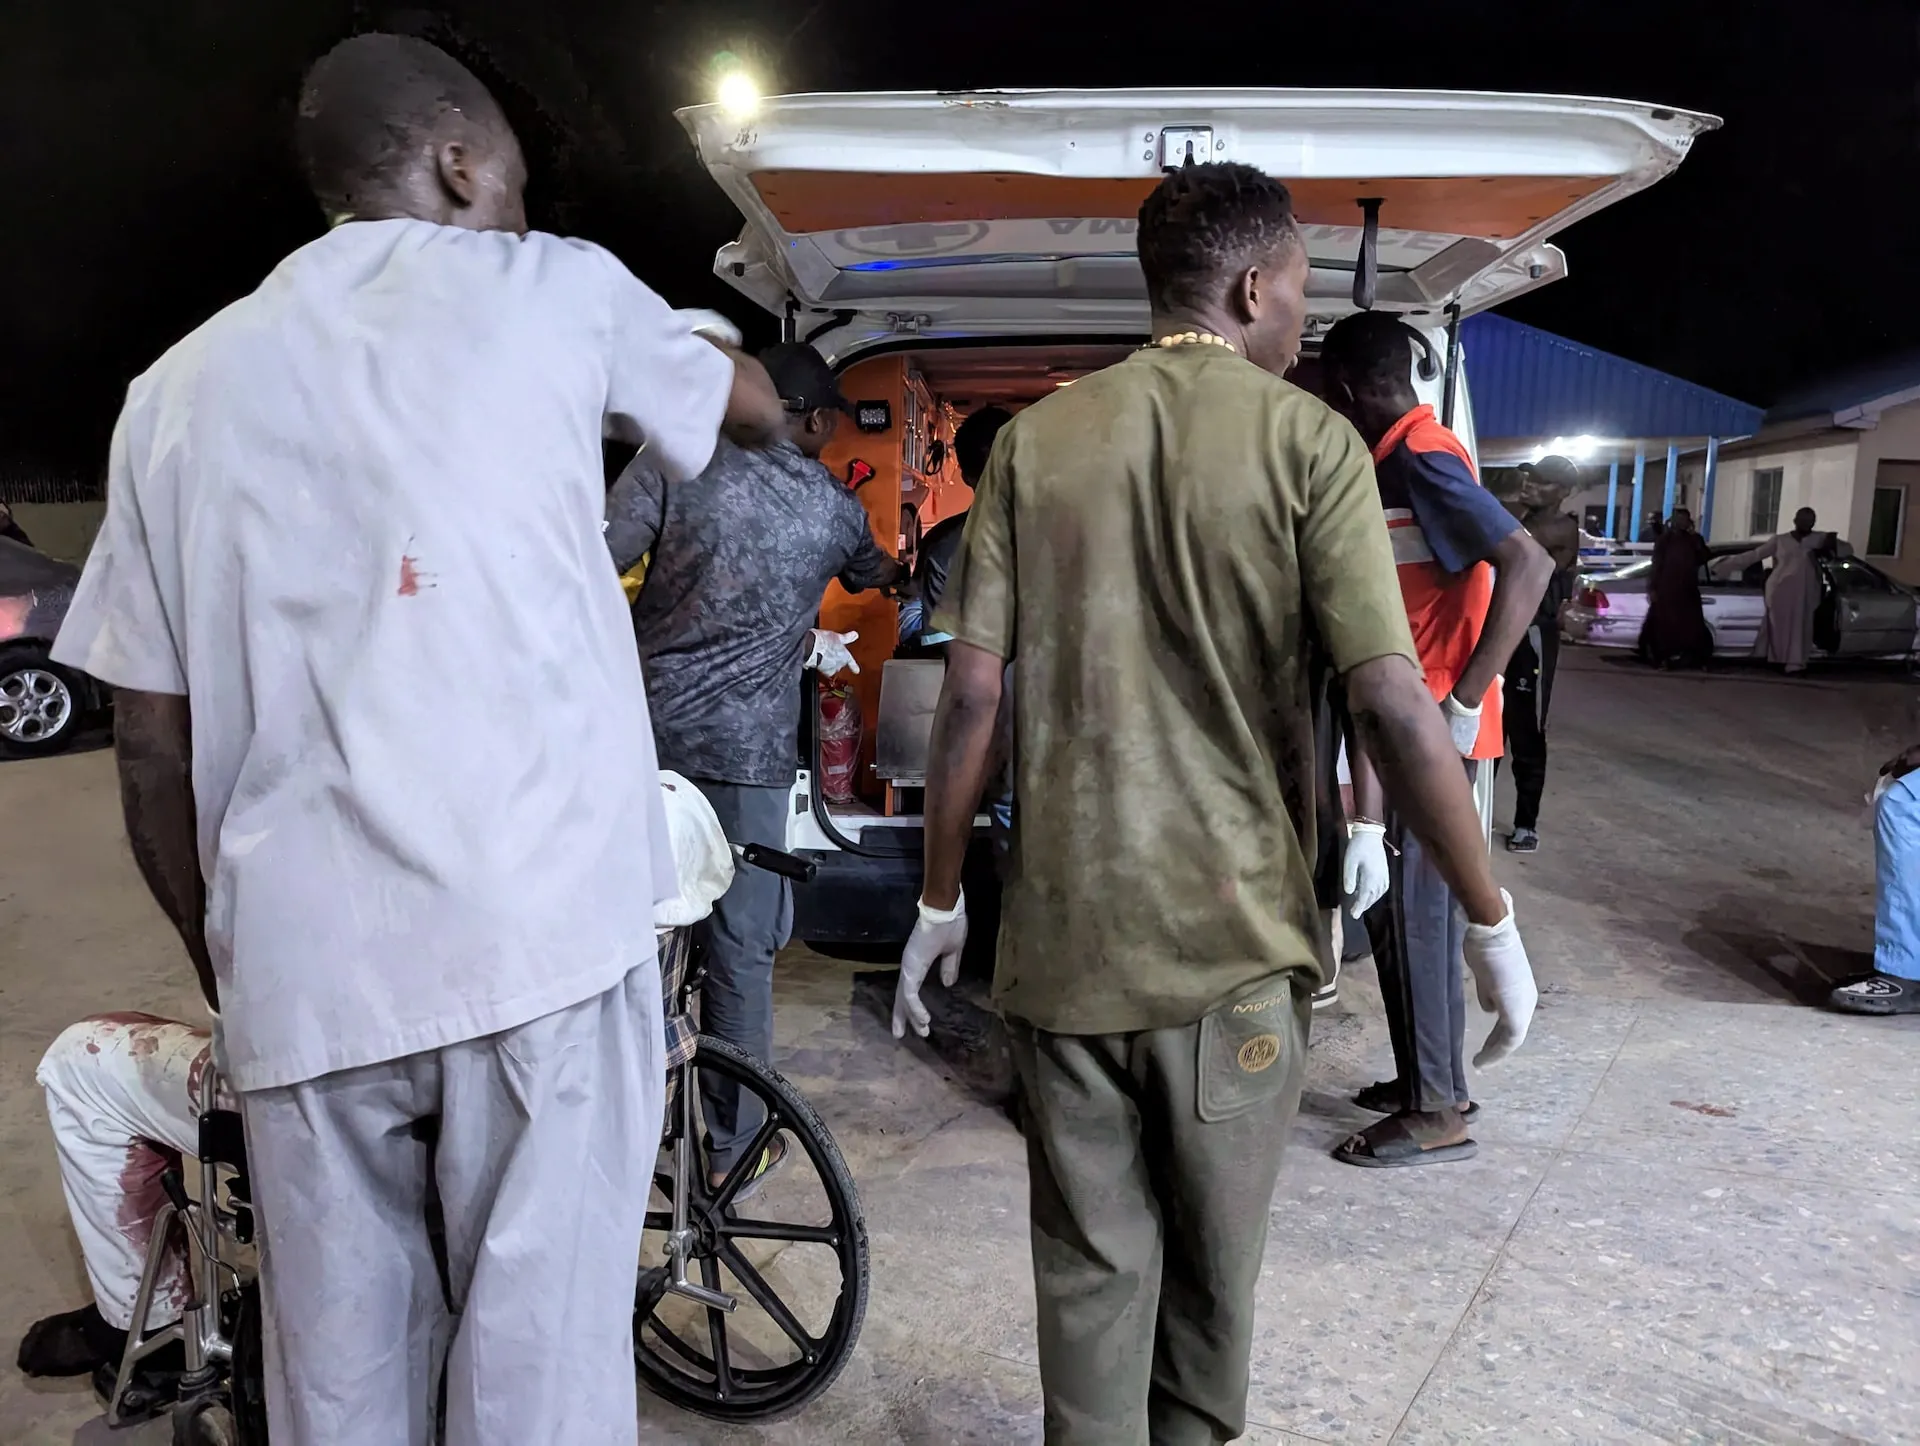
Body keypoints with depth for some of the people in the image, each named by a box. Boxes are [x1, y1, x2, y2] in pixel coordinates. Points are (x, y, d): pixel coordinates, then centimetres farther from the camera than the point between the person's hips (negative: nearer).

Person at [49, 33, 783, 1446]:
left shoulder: (183, 383, 13)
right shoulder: (549, 286, 6)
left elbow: (153, 754, 11)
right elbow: (753, 402, 26)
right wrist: (754, 387, 49)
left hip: (301, 970, 4)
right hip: (544, 933, -3)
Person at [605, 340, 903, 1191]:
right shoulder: (833, 505, 7)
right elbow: (872, 575, 30)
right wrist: (902, 573, 53)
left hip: (649, 727, 1)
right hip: (748, 745, -1)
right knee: (740, 944, 7)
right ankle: (732, 1145, 19)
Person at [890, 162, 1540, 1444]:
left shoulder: (1037, 439, 2)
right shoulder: (1307, 441, -6)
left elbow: (973, 697, -2)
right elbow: (1395, 708, -13)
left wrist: (941, 901, 7)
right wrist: (1492, 918, -2)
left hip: (1062, 937, 2)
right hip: (1232, 939, -2)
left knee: (1091, 1268, 15)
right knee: (1213, 1267, 20)